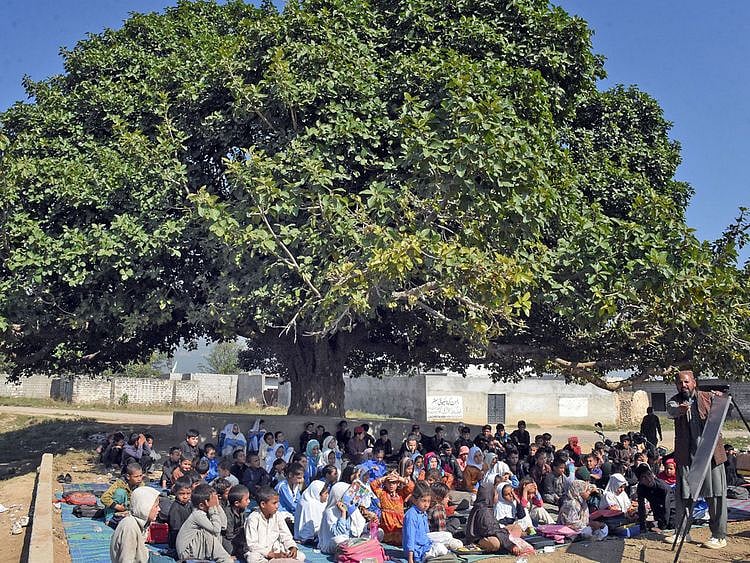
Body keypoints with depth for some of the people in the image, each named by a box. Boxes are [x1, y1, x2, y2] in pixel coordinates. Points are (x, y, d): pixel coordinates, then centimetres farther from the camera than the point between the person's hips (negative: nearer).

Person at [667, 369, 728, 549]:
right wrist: (680, 409, -42)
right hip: (686, 457, 2)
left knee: (716, 495, 1)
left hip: (711, 454, -1)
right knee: (683, 496, 7)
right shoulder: (675, 401, 4)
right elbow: (671, 410, -18)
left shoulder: (707, 397, 4)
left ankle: (719, 536, 11)